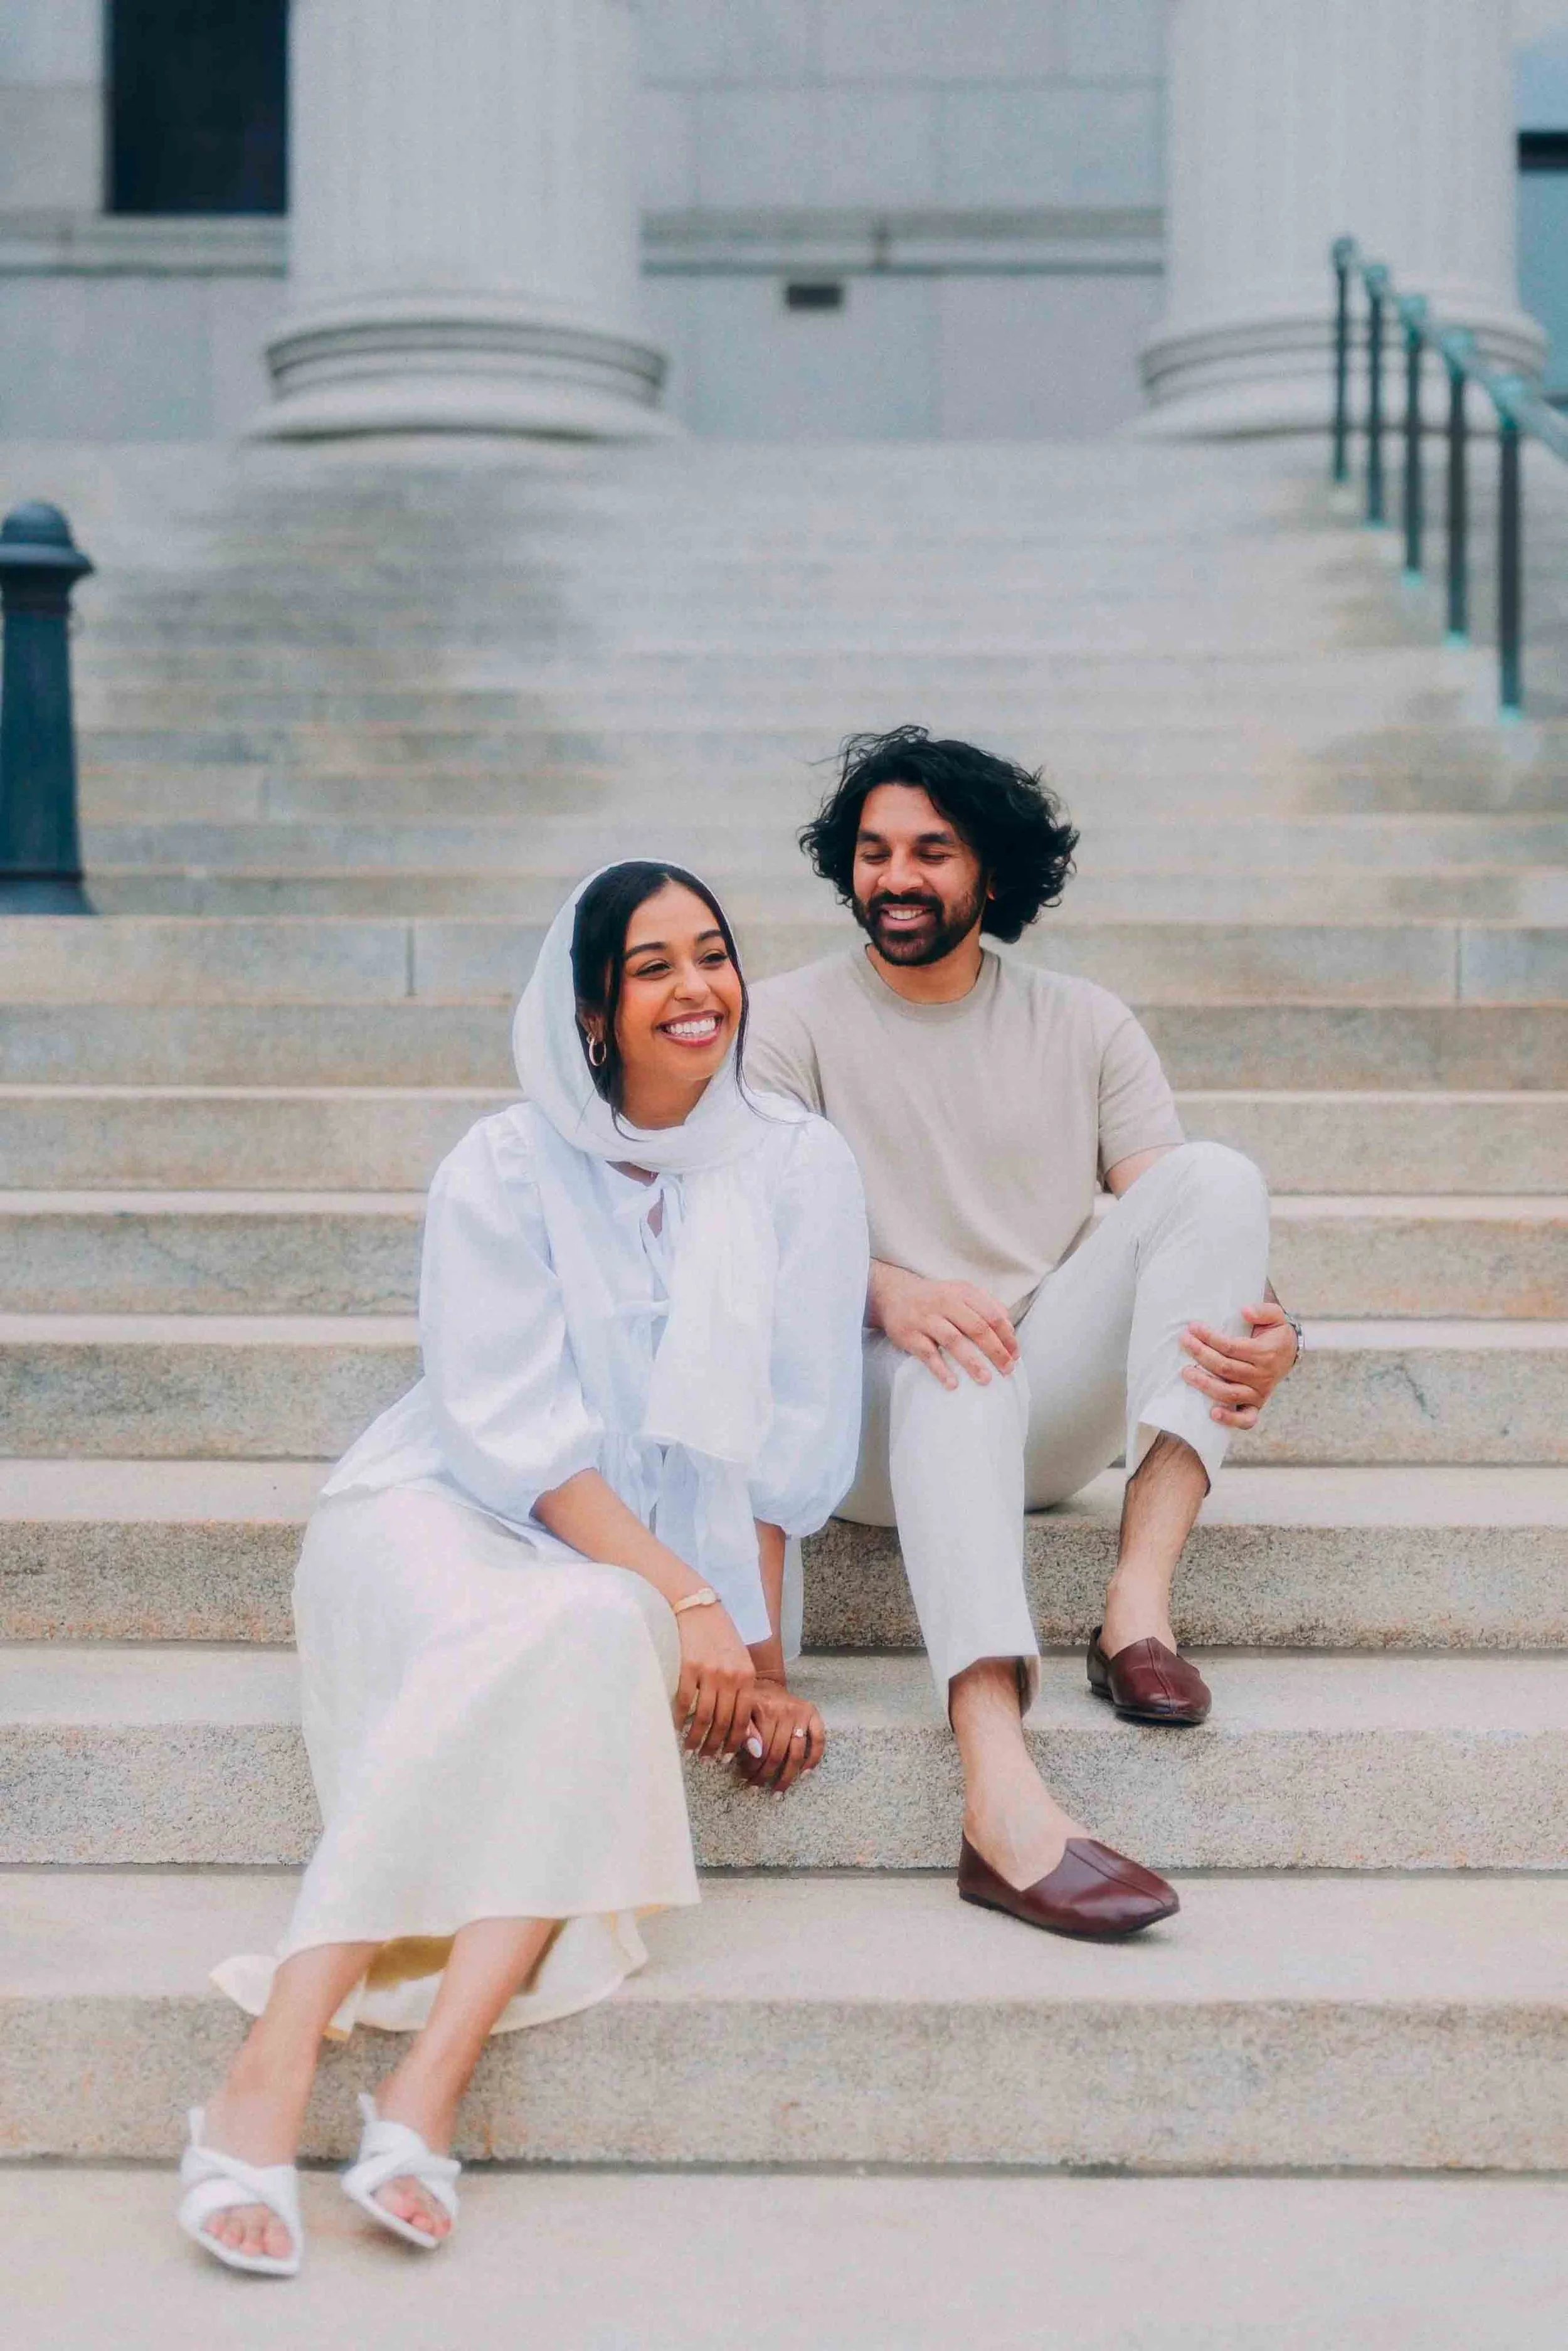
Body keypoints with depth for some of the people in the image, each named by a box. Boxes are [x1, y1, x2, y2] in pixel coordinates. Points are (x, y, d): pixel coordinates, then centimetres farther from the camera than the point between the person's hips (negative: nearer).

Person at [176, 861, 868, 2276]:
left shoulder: (798, 1171, 2)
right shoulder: (505, 1172, -5)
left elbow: (783, 1442, 2)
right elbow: (511, 1429, -12)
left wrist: (762, 1655, -5)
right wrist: (683, 1597, -22)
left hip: (649, 1573, 2)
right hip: (447, 1517, -2)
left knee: (601, 1639, -34)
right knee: (522, 1640, -36)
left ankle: (429, 2090, -42)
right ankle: (274, 2067, -43)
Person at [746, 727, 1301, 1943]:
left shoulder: (1085, 1026, 12)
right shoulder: (792, 1020, 4)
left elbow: (1184, 1225, 3)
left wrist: (1265, 1331, -21)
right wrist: (889, 1290, -31)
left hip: (1050, 1410, 3)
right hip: (872, 1410, -3)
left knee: (1221, 1176, -18)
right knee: (955, 1364, -39)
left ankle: (1141, 1601, -32)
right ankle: (1004, 1803, -58)